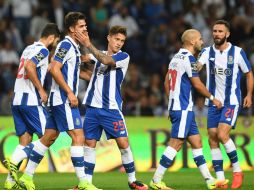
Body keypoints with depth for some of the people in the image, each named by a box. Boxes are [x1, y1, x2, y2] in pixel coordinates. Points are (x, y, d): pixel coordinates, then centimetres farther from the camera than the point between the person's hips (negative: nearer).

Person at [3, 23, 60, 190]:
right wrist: (41, 90, -19)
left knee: (25, 141, 10)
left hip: (17, 100, 9)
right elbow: (29, 67, -24)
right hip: (31, 101, -9)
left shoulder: (29, 49, 19)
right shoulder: (42, 50, -9)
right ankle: (14, 162, -14)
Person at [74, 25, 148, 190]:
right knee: (89, 144, 3)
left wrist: (89, 45, -27)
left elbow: (106, 61, -21)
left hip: (111, 108, -4)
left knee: (123, 143, -8)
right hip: (93, 107, 4)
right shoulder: (99, 54, 13)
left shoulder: (123, 57, -4)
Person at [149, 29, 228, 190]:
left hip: (175, 106, 10)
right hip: (183, 109, -10)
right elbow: (197, 84, -12)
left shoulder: (176, 58, 15)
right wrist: (212, 98, 1)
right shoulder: (188, 58, -13)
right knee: (176, 144, -9)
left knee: (196, 143, 10)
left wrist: (172, 103, 24)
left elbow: (167, 82, 19)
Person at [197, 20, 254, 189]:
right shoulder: (207, 52, 2)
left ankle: (237, 170, -2)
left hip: (231, 102, -4)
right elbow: (197, 66, -16)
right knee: (212, 139, 0)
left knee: (222, 134, -19)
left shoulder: (238, 52, -3)